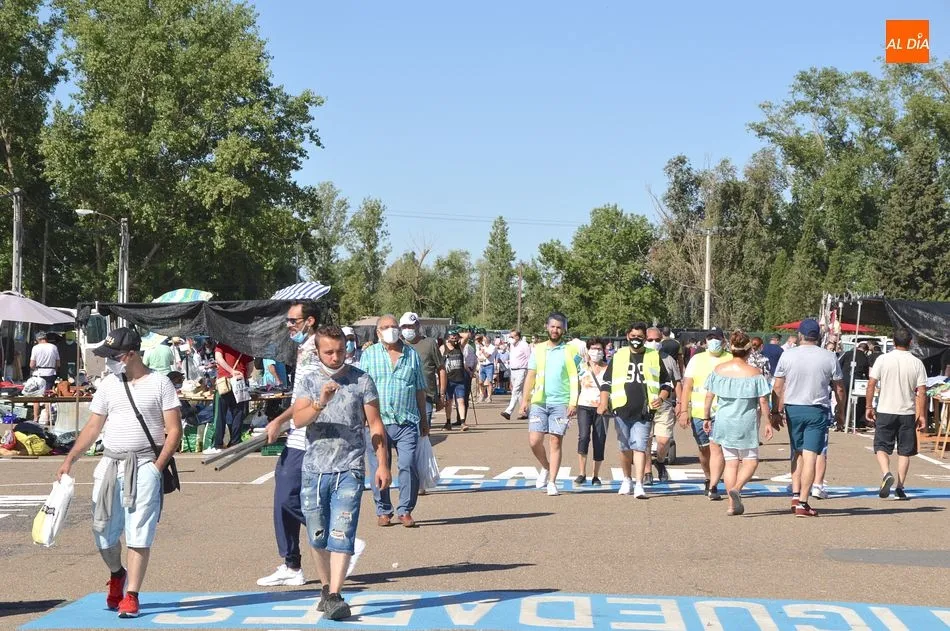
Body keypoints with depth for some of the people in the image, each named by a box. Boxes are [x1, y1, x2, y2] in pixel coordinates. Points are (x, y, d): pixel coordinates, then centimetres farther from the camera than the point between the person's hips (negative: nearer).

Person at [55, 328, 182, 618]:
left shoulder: (160, 383, -2)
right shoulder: (107, 385, 9)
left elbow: (174, 430, -4)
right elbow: (93, 427, 12)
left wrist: (157, 466, -13)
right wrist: (70, 459, 2)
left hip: (144, 465, -4)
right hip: (109, 464, 4)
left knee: (139, 533, -6)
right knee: (103, 530, 5)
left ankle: (131, 596, 0)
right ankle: (116, 575, 33)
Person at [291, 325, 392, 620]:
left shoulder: (361, 380, 3)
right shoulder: (307, 382, 6)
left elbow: (375, 425, 3)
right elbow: (298, 420, -9)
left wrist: (382, 464, -4)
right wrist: (320, 403, -27)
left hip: (349, 470, -2)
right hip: (314, 470, 2)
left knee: (341, 534, -13)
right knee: (318, 537, 11)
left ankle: (335, 597, -16)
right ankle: (325, 588, 28)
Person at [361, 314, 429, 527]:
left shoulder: (412, 355, 13)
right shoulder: (369, 355, 8)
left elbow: (420, 389, 17)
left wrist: (424, 419, 16)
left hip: (407, 422, 1)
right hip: (377, 421, 0)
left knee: (408, 465, -8)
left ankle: (405, 510, 4)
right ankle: (383, 511, 16)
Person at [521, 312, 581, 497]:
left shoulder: (570, 351, 2)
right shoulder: (538, 349, 11)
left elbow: (575, 379, 0)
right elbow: (530, 376, 12)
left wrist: (573, 403, -10)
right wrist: (525, 399, 5)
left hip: (561, 403, -3)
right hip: (539, 402, 3)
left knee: (556, 442, -3)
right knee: (534, 441, -4)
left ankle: (552, 482, 3)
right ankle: (546, 468, 23)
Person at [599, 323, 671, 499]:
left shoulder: (654, 357, 9)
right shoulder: (618, 356, 11)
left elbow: (666, 383, 14)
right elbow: (606, 381, 13)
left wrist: (661, 398, -5)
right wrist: (604, 403, 1)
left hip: (644, 412, -2)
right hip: (621, 410, 2)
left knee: (639, 446, -12)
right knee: (625, 447, 11)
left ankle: (639, 485, -14)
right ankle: (627, 479, 31)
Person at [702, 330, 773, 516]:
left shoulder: (718, 370, 0)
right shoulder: (755, 373, -9)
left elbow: (709, 396, 4)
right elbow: (763, 401, -8)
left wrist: (706, 417, 15)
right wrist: (768, 422, 1)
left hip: (724, 422, 3)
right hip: (747, 423, -3)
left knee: (730, 462, 12)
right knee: (750, 460, 11)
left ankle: (733, 503, 13)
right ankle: (736, 488, -15)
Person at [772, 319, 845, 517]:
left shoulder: (787, 355, -1)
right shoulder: (829, 357, -3)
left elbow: (778, 387, 1)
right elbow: (839, 389, 3)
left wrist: (777, 411, 9)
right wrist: (840, 411, 17)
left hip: (793, 409, 2)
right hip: (817, 410, -2)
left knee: (797, 453, 17)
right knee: (810, 455, -3)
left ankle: (795, 495, 9)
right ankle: (803, 503, -6)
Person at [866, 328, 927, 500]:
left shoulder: (883, 359, -4)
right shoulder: (917, 363, -3)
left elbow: (871, 384, -5)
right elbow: (922, 392, -4)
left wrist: (869, 407, 5)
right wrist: (922, 416, 2)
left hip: (885, 411, -1)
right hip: (907, 413, 1)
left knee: (881, 447, 9)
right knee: (905, 451, 10)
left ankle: (886, 474, -17)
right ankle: (900, 488, 7)